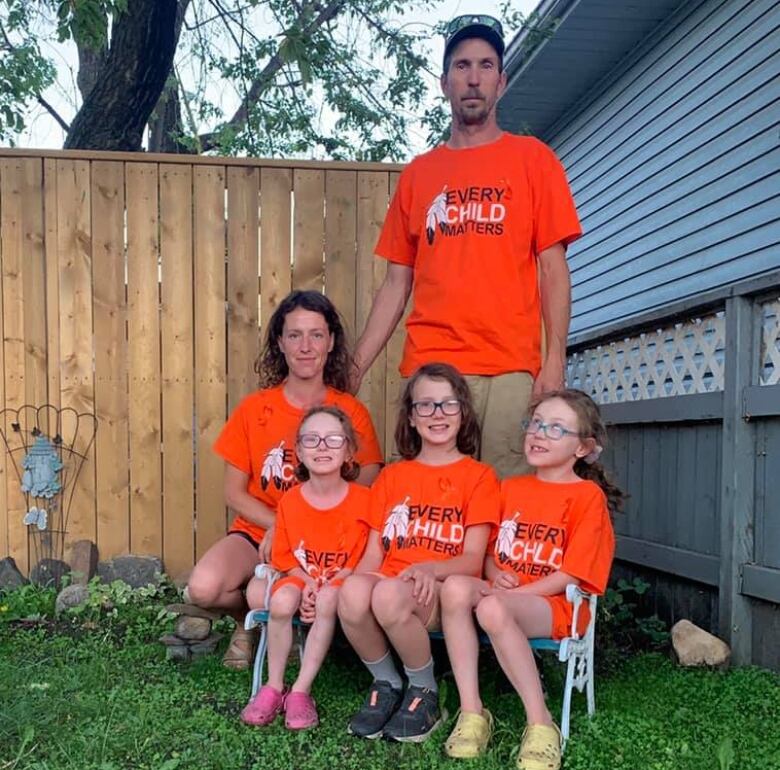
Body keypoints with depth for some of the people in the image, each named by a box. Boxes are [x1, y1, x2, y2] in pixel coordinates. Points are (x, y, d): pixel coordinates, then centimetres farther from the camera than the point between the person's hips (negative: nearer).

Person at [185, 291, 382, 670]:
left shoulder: (352, 414, -4)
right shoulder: (253, 409, -1)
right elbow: (234, 493, 3)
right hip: (257, 531, 2)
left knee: (266, 595, -31)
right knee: (203, 588, -26)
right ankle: (250, 621, 10)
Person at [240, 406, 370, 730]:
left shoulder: (362, 498, -10)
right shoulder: (290, 500, -2)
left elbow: (362, 559, -10)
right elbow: (285, 558, 3)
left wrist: (325, 588, -21)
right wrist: (307, 584, -16)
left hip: (344, 580, -2)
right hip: (302, 576, 2)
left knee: (328, 602, -34)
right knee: (282, 601, -29)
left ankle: (301, 691, -24)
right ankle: (274, 687, -13)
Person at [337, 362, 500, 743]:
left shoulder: (478, 476, 6)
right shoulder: (391, 476, 17)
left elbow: (472, 559, -2)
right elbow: (374, 552, 12)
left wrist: (429, 569, -23)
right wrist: (358, 577, -11)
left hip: (442, 593, -3)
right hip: (389, 581, 3)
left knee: (389, 595, -36)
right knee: (352, 593, -33)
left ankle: (425, 693, -8)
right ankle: (386, 684, -5)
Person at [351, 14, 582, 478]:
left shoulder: (532, 159, 9)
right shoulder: (417, 174, 15)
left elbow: (553, 267, 3)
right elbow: (396, 285, 14)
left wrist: (555, 359, -8)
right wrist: (354, 369, 7)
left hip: (510, 370, -2)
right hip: (428, 369, 2)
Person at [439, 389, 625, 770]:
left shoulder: (587, 495, -3)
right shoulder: (510, 488, 16)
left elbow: (571, 574, -9)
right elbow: (488, 551, 17)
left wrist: (512, 591, -16)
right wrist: (495, 575, -7)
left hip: (554, 604, -5)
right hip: (503, 594, 5)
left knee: (492, 609, -36)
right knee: (456, 587, -28)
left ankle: (540, 724, -25)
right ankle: (471, 711, -24)